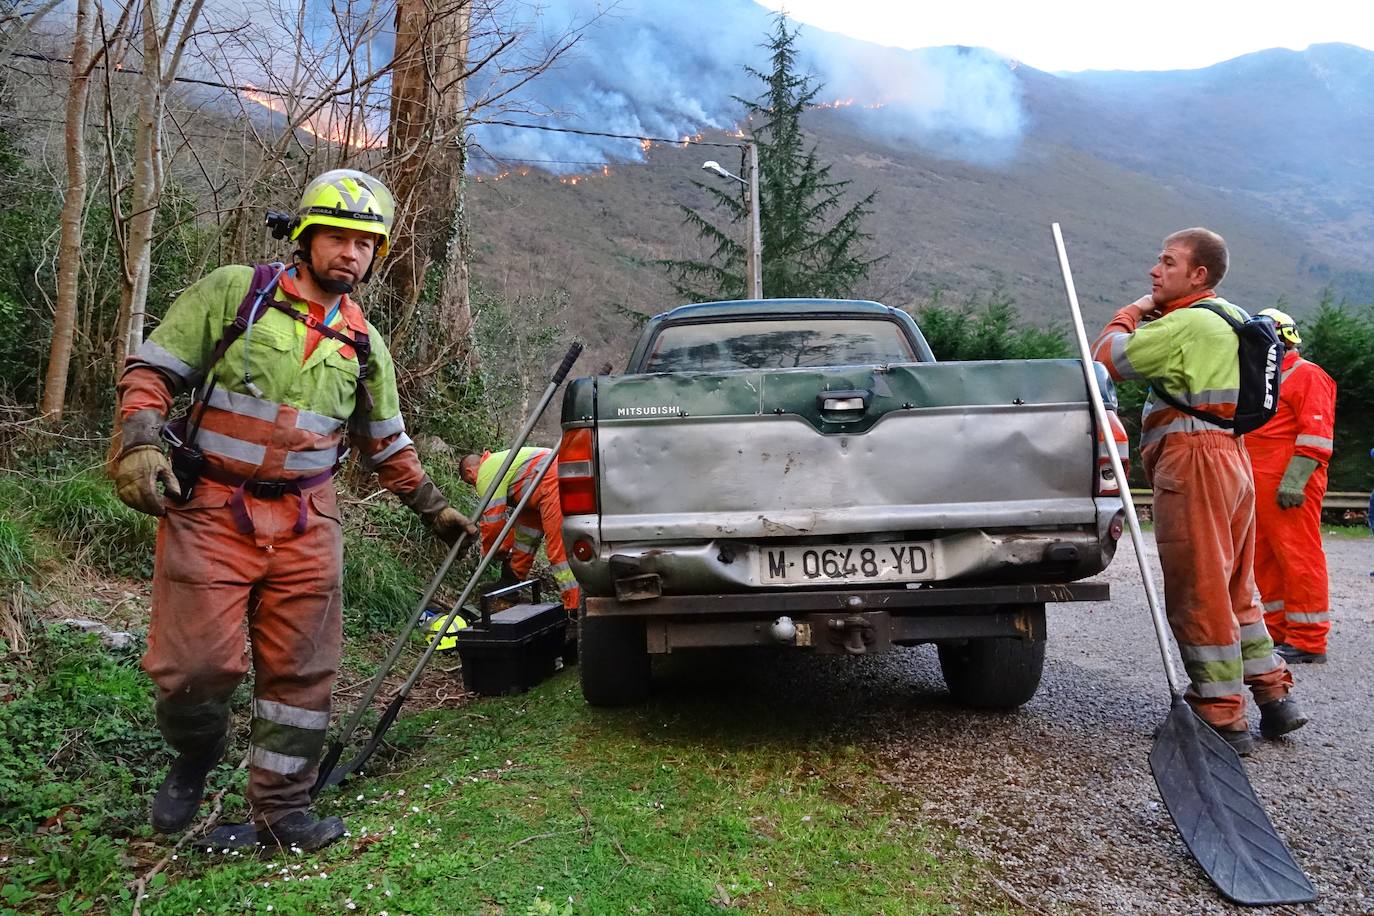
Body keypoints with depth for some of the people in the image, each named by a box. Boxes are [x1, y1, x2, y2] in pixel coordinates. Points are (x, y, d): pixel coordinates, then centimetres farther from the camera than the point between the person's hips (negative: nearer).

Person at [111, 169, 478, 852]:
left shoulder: (364, 345, 13)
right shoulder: (232, 293, 1)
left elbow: (387, 445, 22)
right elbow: (150, 369, 1)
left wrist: (433, 507, 21)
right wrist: (139, 442, -15)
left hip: (306, 523, 4)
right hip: (210, 510, -3)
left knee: (301, 672, 3)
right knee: (196, 664, -8)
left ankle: (279, 810, 18)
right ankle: (194, 761, 25)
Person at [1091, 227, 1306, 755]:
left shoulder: (1188, 323, -14)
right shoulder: (1230, 320, 18)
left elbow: (1107, 359, -11)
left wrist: (1132, 312, 5)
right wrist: (1147, 316, 17)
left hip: (1193, 458, -10)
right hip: (1230, 457, 10)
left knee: (1197, 594, -4)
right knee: (1233, 589, 18)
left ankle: (1222, 718, 2)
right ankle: (1275, 698, 24)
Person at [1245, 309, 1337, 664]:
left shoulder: (1307, 375, -5)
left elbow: (1316, 433, -14)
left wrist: (1294, 479, -22)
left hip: (1289, 486, -10)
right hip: (1259, 486, 10)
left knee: (1299, 556, -9)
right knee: (1265, 558, 11)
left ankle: (1308, 641, -6)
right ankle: (1279, 631, 20)